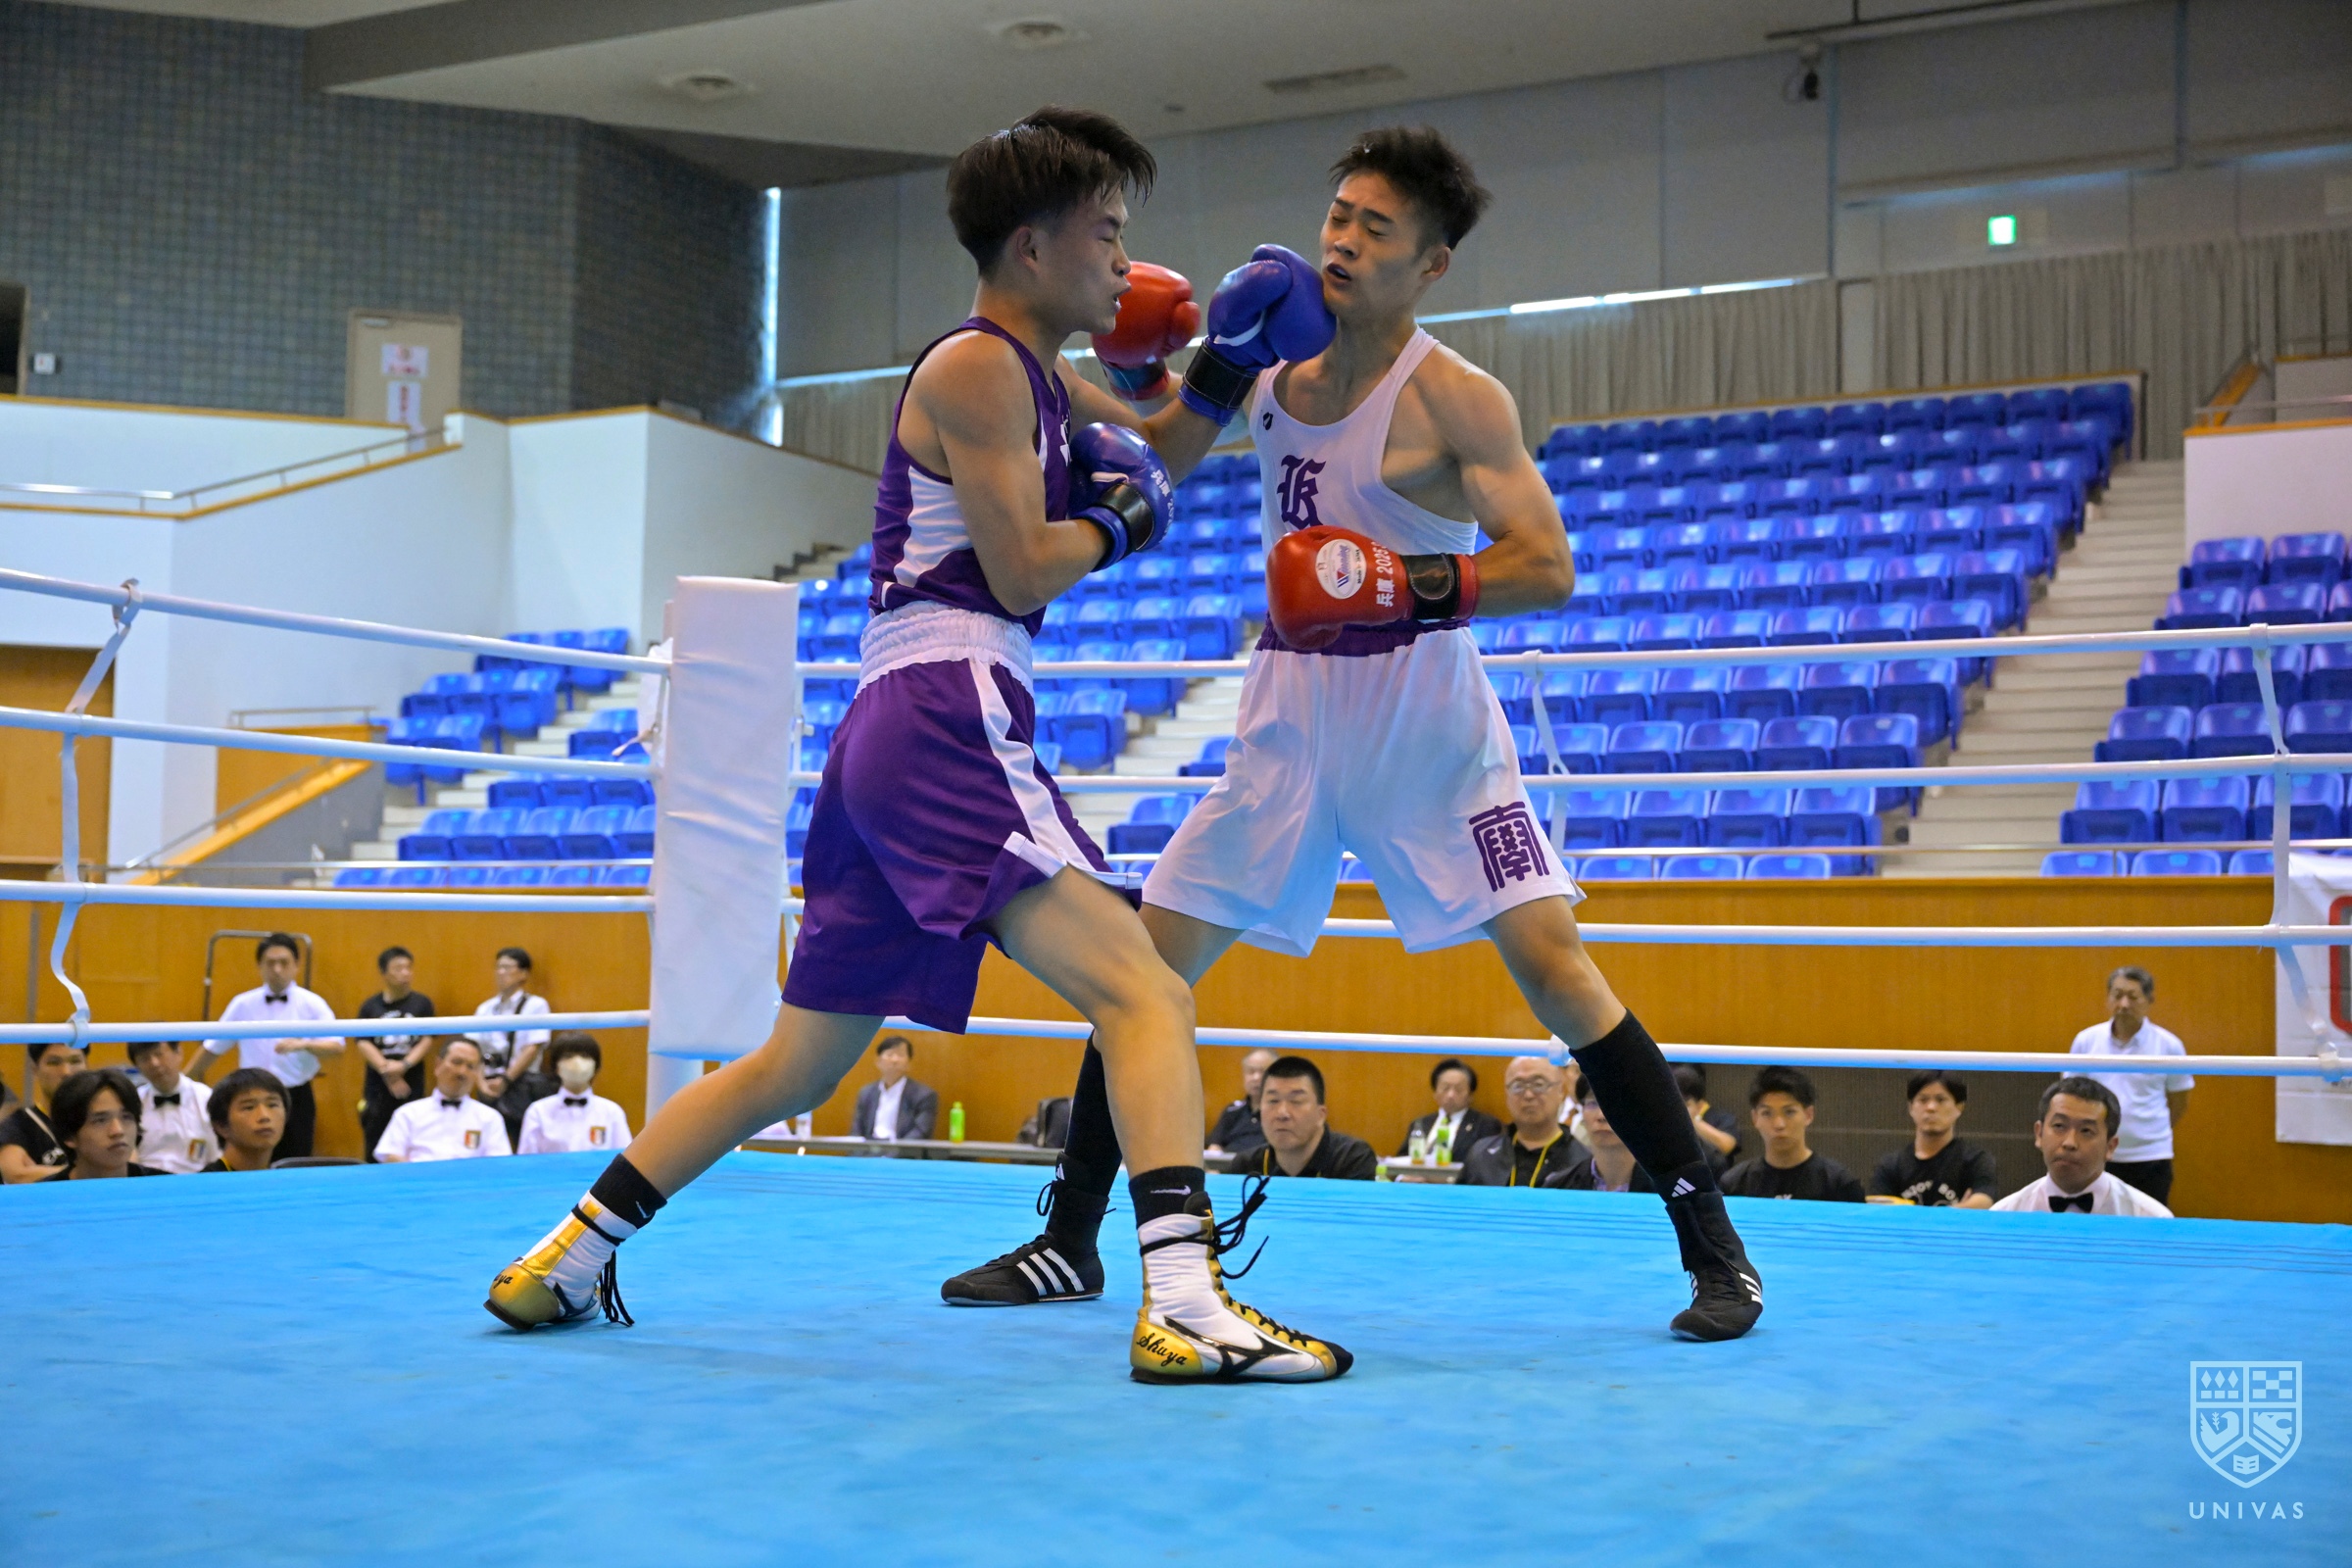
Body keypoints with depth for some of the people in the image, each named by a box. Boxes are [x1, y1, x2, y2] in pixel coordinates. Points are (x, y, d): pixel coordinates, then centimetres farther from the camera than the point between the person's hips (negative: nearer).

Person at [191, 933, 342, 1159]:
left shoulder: (312, 1004, -1)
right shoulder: (242, 1005, 5)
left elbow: (337, 1047, -13)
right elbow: (213, 1048, 12)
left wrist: (304, 1045, -30)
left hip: (297, 1100, -1)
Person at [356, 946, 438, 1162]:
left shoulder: (422, 1003, 4)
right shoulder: (370, 1006, 4)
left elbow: (427, 1040, -1)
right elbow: (363, 1043, -3)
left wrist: (404, 1065, -16)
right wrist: (386, 1069, -17)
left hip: (412, 1085, 0)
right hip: (377, 1087, 0)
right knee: (375, 1146, 2)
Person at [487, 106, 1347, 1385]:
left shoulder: (1038, 381, 23)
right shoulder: (976, 368, -5)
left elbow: (1160, 455, 36)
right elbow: (1024, 573, -11)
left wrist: (1230, 366, 20)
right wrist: (1114, 521, 6)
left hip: (886, 741, 10)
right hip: (948, 716, -10)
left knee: (794, 1066, 17)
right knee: (1147, 997, -18)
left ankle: (563, 1263, 23)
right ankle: (1186, 1307, -28)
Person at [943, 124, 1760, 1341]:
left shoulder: (1455, 398, -10)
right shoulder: (1282, 360, 6)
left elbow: (1548, 570, -15)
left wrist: (1408, 586, -30)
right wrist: (1216, 362, -1)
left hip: (1419, 712, -5)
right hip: (1290, 706, 5)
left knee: (1550, 958, -14)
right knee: (1145, 961, 4)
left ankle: (1713, 1248, -3)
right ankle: (1068, 1241, 18)